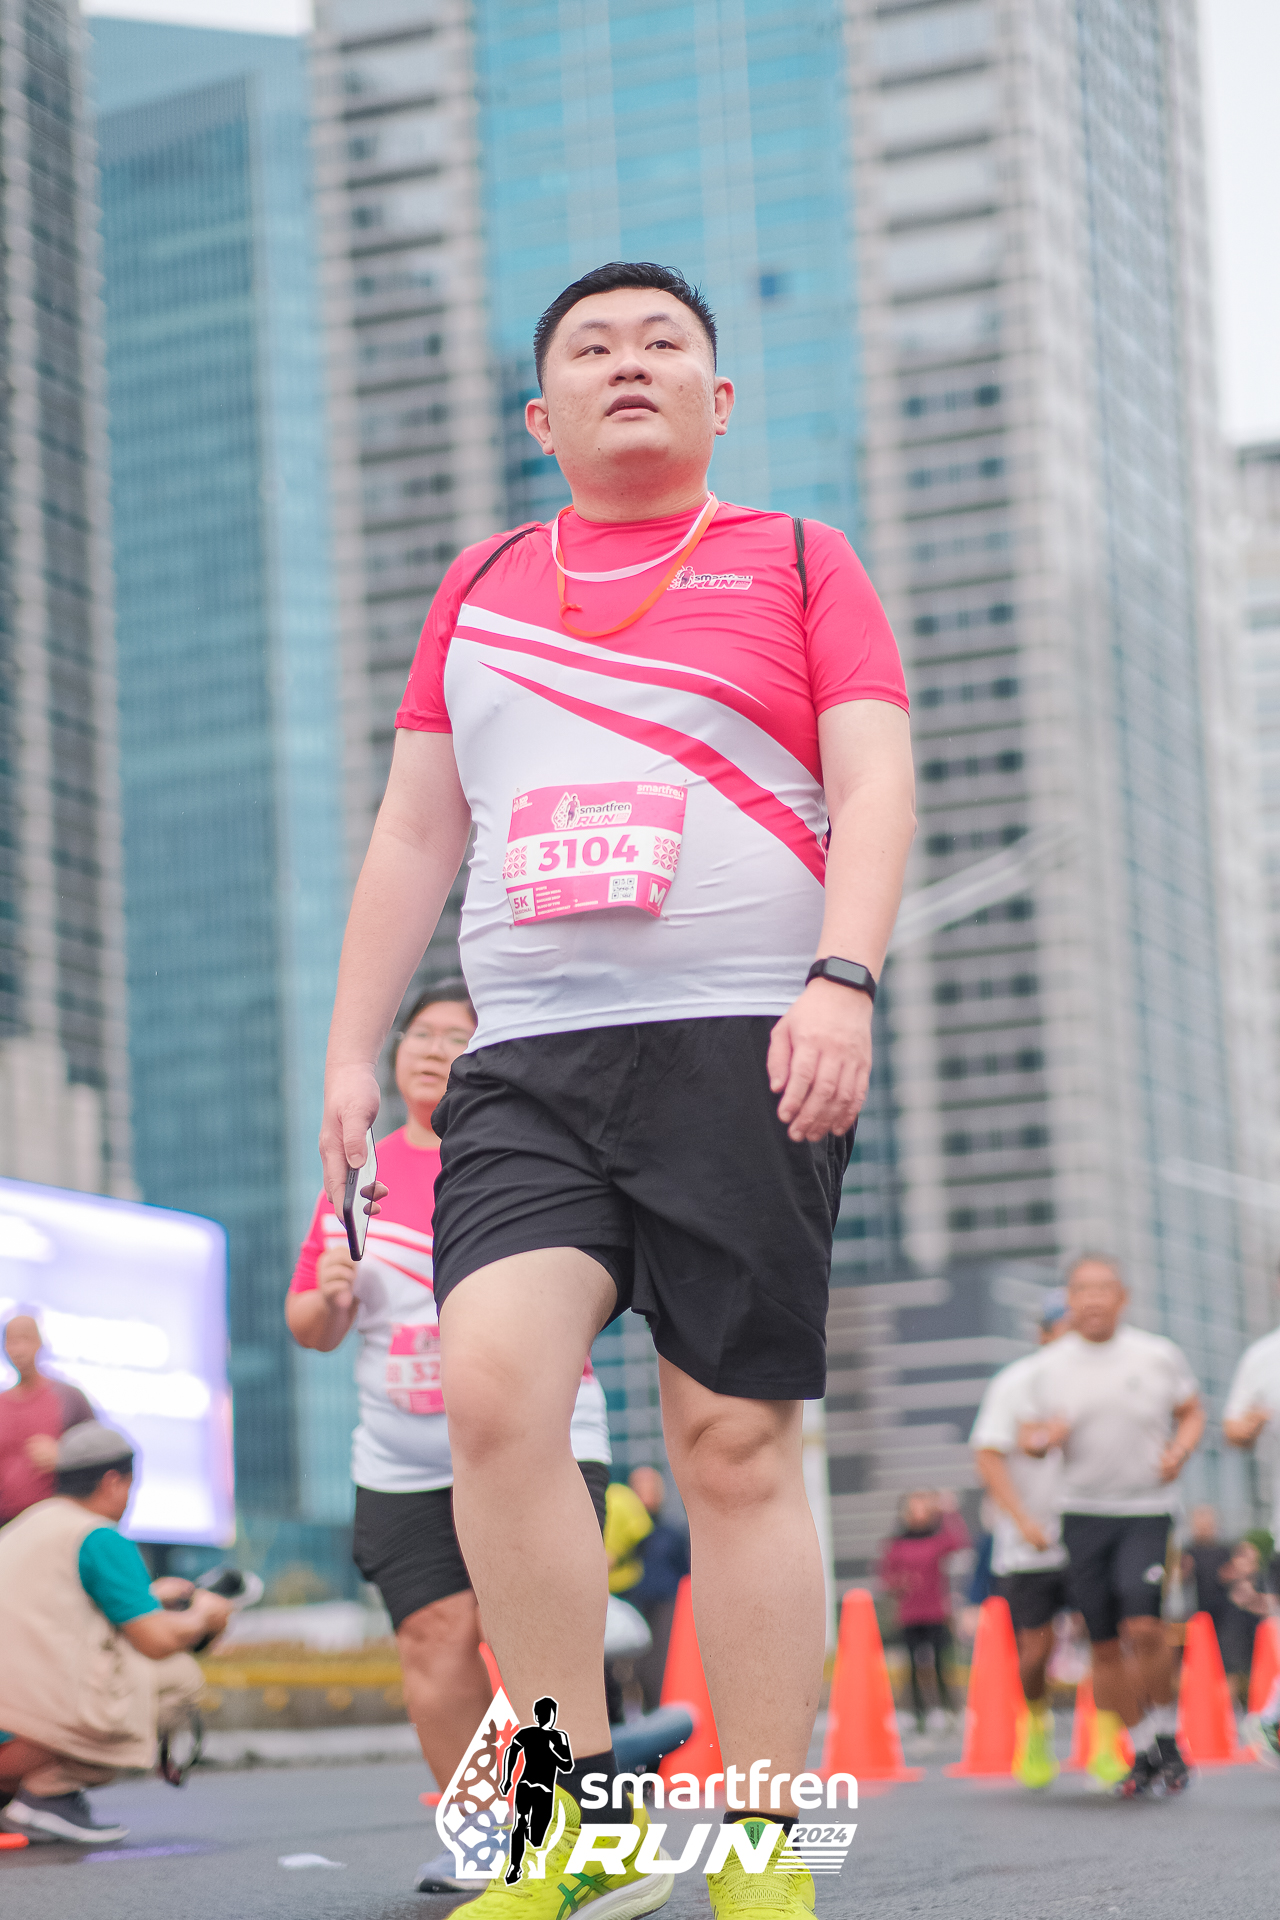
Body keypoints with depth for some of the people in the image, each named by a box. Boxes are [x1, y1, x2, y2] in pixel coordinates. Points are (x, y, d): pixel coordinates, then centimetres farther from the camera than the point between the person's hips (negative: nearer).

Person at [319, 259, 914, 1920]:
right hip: (526, 1063, 2)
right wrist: (353, 1049, 15)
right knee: (492, 1383, -20)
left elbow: (877, 784, 1)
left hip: (744, 1050, -2)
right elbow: (413, 834, 22)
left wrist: (842, 979, -15)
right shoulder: (481, 586, 21)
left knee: (737, 1449, -5)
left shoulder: (797, 563, 12)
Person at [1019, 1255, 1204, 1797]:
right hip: (1083, 1513, 2)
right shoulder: (1048, 1367, 3)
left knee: (1142, 1625, -19)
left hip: (1146, 1512, -2)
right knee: (1104, 1643, 1)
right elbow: (1027, 1436, 11)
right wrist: (1045, 1438, -12)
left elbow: (1192, 1413, 11)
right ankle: (1142, 1752, 16)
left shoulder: (1158, 1355, 0)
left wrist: (1178, 1453, -9)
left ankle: (1166, 1735, 4)